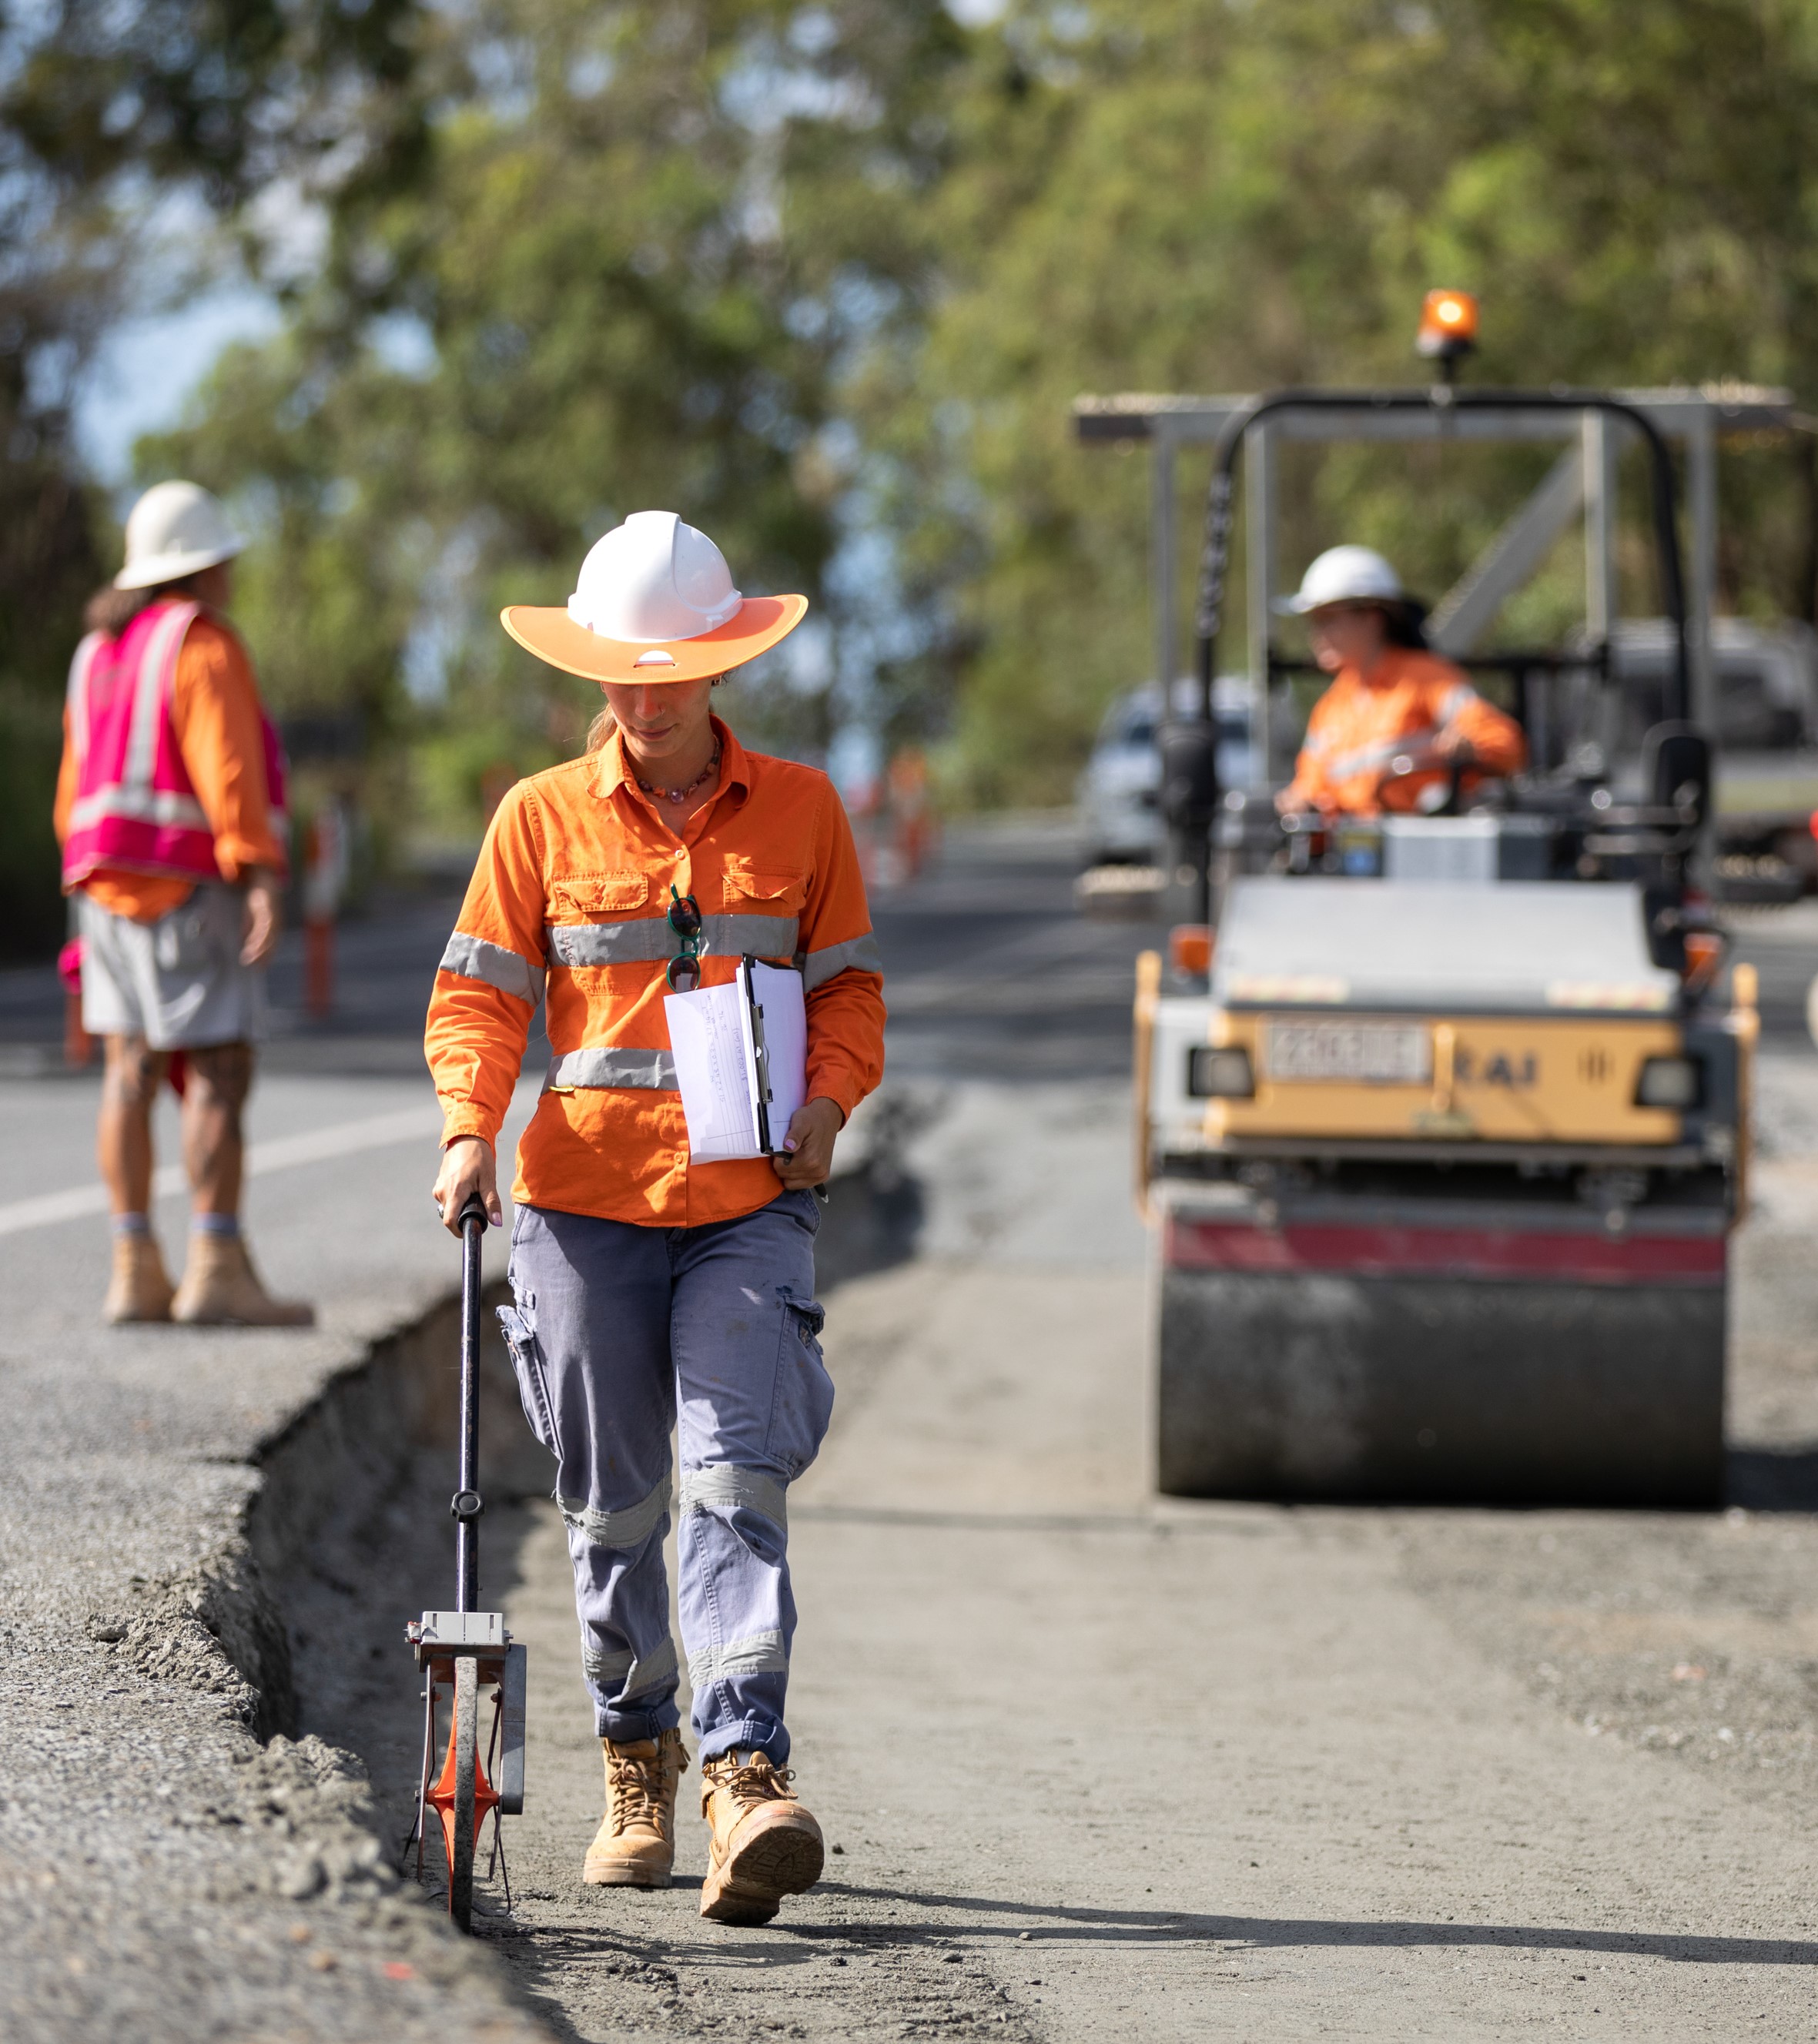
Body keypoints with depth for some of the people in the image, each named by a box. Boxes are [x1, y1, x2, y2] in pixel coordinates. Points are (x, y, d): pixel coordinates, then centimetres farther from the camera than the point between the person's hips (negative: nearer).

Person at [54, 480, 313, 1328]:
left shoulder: (100, 652, 14)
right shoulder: (202, 643, -10)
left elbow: (77, 785, 16)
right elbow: (226, 765, -20)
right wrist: (261, 874, -24)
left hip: (108, 878, 8)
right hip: (192, 881, -8)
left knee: (133, 1069, 5)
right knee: (219, 1069, -9)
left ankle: (134, 1269, 2)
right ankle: (217, 1268, -15)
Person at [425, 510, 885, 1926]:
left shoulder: (800, 811, 8)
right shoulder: (542, 819, 5)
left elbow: (848, 980, 13)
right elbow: (480, 991, 5)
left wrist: (828, 1103, -5)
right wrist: (472, 1128, -12)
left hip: (751, 1205, -1)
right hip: (584, 1199, 1)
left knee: (739, 1476, -15)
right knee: (613, 1502, 8)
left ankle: (747, 1772, -21)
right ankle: (638, 1759, 25)